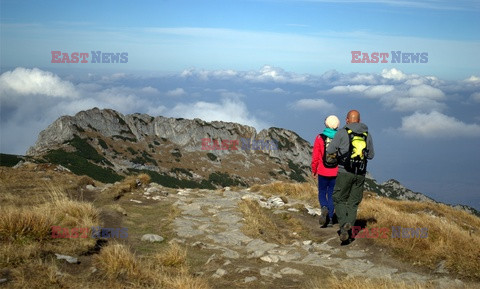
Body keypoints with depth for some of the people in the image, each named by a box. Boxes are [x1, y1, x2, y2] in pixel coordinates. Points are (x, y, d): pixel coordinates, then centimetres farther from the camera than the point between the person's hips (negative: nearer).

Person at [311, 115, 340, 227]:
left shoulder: (320, 138, -7)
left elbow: (315, 156, -4)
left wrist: (313, 170, 8)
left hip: (323, 172, -1)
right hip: (336, 172, 1)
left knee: (322, 192, 13)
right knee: (331, 194, 12)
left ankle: (324, 208, -15)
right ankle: (330, 217, 12)